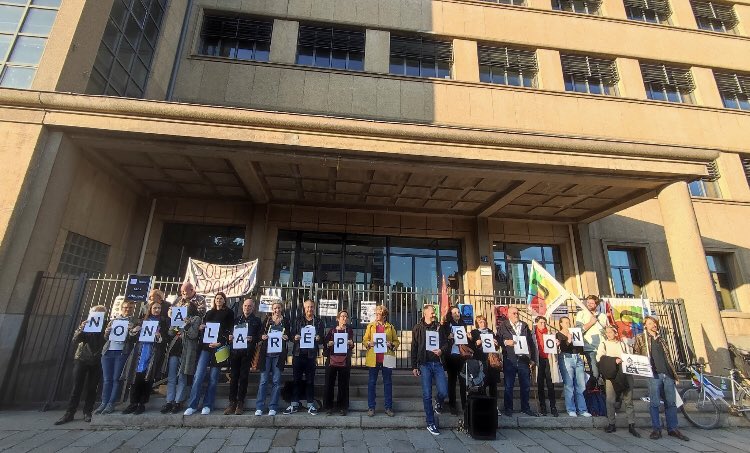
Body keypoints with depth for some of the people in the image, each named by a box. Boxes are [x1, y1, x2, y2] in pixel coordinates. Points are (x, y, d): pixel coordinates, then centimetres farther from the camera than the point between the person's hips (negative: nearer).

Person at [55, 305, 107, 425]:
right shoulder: (85, 325, 3)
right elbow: (75, 341, -5)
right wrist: (81, 329, -21)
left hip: (96, 362, 0)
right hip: (82, 360, 0)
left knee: (91, 388, 4)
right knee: (77, 388, 3)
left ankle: (87, 413, 15)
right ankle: (69, 413, 14)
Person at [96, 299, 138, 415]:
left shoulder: (134, 322, 4)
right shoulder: (113, 320, 15)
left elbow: (134, 340, -2)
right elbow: (105, 337, 16)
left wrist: (131, 332, -21)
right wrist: (107, 332, -5)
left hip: (122, 352, -4)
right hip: (108, 352, 4)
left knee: (116, 379, -3)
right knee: (106, 379, 6)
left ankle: (111, 404, 4)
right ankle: (104, 403, 13)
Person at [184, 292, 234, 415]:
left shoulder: (228, 313, 7)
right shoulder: (209, 313, 20)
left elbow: (229, 330, -2)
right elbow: (202, 328, 21)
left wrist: (220, 342, -14)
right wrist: (200, 328, -3)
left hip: (219, 347, -3)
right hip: (206, 346, 3)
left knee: (213, 378, 1)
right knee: (198, 376, -4)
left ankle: (207, 405, 11)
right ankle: (192, 405, 4)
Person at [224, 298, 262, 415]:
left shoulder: (256, 321, 7)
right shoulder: (237, 319, 16)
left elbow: (259, 337, 0)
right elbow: (231, 333, 15)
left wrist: (252, 339, -19)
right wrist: (230, 337, -6)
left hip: (248, 351, -2)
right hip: (235, 350, 3)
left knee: (244, 377, 1)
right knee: (233, 376, 2)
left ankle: (240, 403, 11)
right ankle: (232, 403, 11)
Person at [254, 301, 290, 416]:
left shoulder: (285, 321, 9)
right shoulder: (267, 319, 7)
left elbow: (289, 335, 11)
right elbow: (260, 333, 6)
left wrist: (286, 337, -11)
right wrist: (262, 336, -15)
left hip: (279, 354, 1)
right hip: (266, 352, -1)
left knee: (276, 381, 3)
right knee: (263, 380, 0)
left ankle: (273, 407, 12)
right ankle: (259, 407, 10)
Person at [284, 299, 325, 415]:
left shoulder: (318, 322, 7)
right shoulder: (298, 320, 10)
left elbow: (322, 338, 7)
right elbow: (292, 334, 9)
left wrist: (318, 338, -15)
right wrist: (295, 337, -12)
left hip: (311, 354, -1)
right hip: (298, 353, 1)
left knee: (310, 380, 5)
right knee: (297, 379, 6)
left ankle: (310, 405, 15)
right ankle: (294, 404, 16)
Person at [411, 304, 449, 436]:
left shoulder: (438, 327, 6)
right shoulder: (418, 328, -1)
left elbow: (446, 343, 10)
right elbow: (414, 348, 0)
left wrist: (442, 350, -12)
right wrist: (414, 367, -2)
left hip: (437, 363, 2)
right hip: (424, 364, -2)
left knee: (443, 391, -4)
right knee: (427, 395, 2)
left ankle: (438, 404, 31)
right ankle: (431, 423, 17)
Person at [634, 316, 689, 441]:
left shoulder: (661, 339, 21)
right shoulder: (641, 338, 6)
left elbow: (668, 358, 21)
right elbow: (636, 353, 2)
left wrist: (675, 375, 18)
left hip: (667, 374, 5)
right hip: (654, 374, -5)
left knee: (671, 403, 6)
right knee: (654, 403, -4)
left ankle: (672, 429, 16)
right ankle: (656, 429, 3)